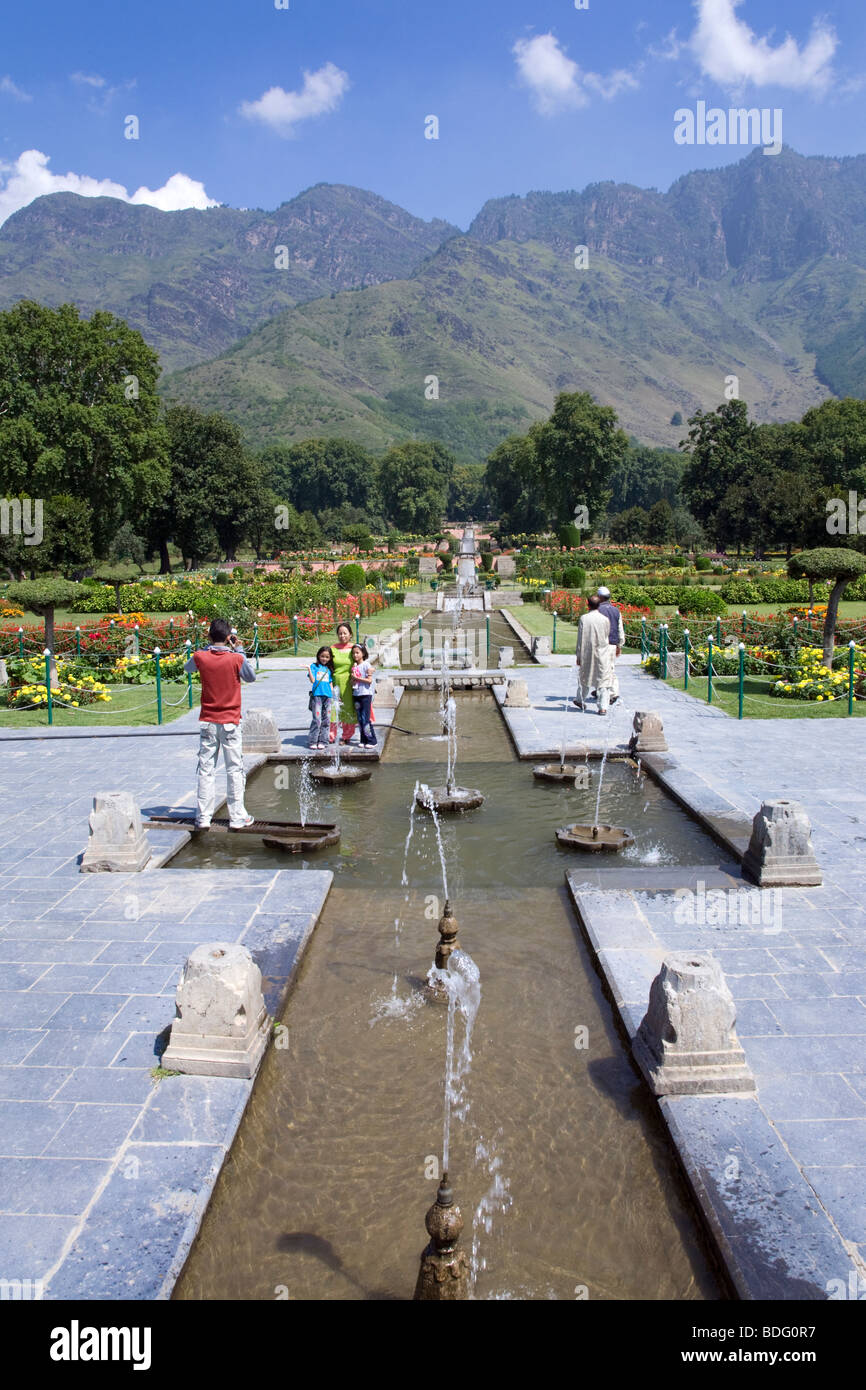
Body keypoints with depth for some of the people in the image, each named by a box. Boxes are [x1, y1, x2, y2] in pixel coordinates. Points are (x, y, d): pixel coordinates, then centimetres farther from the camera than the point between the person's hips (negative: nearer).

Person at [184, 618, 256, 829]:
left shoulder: (200, 657, -6)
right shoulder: (236, 659, -11)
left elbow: (187, 668, 16)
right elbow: (251, 677, 7)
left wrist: (208, 648, 13)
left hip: (208, 723, 2)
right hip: (230, 723, -2)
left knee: (206, 770, 7)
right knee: (235, 770, 6)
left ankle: (203, 818, 9)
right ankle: (237, 817, 9)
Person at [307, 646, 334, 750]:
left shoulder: (329, 669, 17)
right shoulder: (314, 666, 5)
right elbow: (312, 680, -4)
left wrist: (333, 694, 12)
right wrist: (309, 669, -13)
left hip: (327, 696, 4)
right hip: (317, 695, -4)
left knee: (326, 720, 3)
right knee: (317, 720, -9)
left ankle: (322, 741, 9)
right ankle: (313, 741, -3)